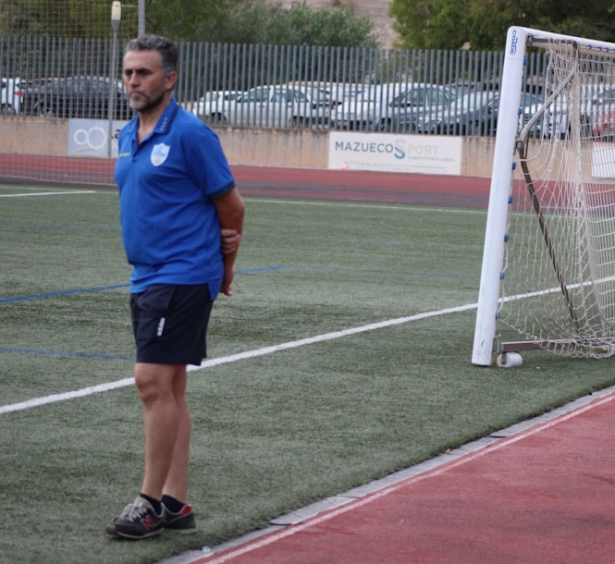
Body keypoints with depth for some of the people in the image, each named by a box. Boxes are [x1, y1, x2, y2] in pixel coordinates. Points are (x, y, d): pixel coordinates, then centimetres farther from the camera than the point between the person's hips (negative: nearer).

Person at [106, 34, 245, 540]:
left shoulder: (190, 134, -12)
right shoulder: (128, 137, 13)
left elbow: (231, 204, -6)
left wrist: (224, 266, 7)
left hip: (182, 277, -8)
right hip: (146, 276, 8)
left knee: (153, 381, -12)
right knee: (168, 389, 9)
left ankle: (151, 502, -7)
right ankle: (176, 503, 12)